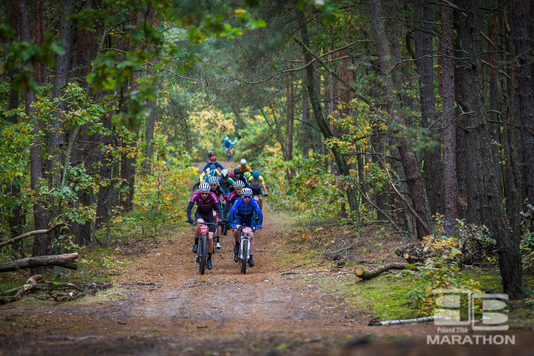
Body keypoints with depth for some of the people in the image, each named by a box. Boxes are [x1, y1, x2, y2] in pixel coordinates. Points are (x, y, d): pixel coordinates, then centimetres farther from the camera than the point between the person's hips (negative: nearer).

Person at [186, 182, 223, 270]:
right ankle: (196, 243, -15)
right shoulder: (196, 195, -27)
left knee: (210, 237, -8)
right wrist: (189, 218, -45)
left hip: (209, 214, 0)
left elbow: (218, 208, -31)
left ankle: (209, 260, 6)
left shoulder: (212, 196, -28)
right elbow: (189, 207, -30)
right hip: (199, 213, 0)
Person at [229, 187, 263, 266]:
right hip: (239, 218, -1)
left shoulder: (253, 202, -29)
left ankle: (250, 258, -6)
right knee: (236, 230, -31)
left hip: (249, 219, 1)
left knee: (251, 237, -13)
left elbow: (260, 214, -34)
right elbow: (231, 212, -37)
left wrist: (259, 225, -47)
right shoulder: (238, 201, -30)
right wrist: (231, 224, -49)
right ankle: (237, 244, -1)